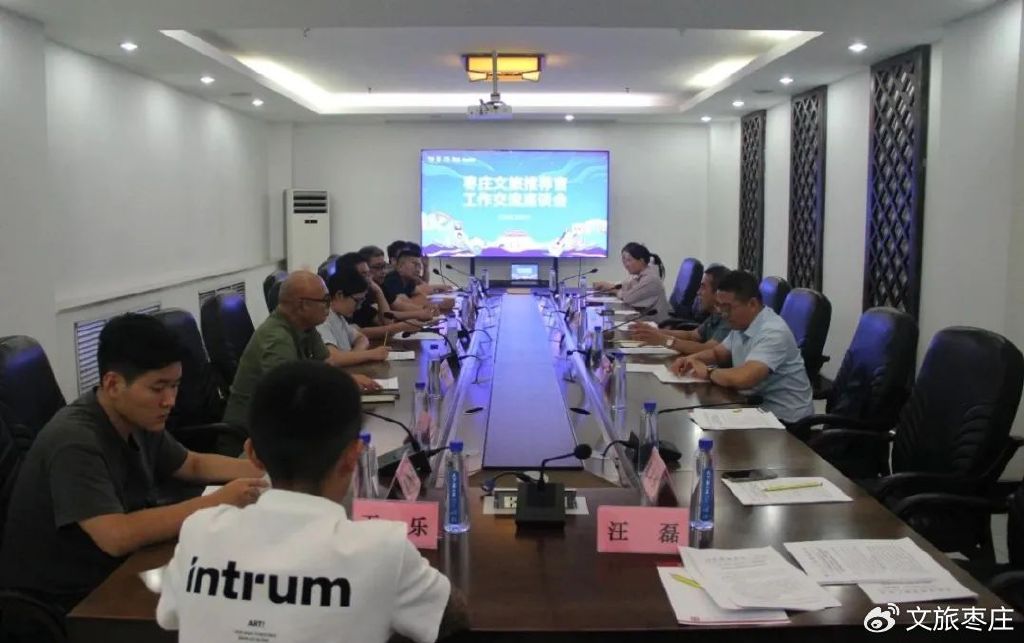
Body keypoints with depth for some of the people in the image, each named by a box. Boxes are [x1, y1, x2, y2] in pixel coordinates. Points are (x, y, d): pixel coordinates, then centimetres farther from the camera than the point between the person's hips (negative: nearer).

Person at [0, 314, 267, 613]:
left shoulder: (139, 419, -2)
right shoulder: (74, 442, -25)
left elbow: (194, 465, 13)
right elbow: (117, 536, -33)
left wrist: (261, 469, -3)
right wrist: (217, 501, -29)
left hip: (114, 574, 7)